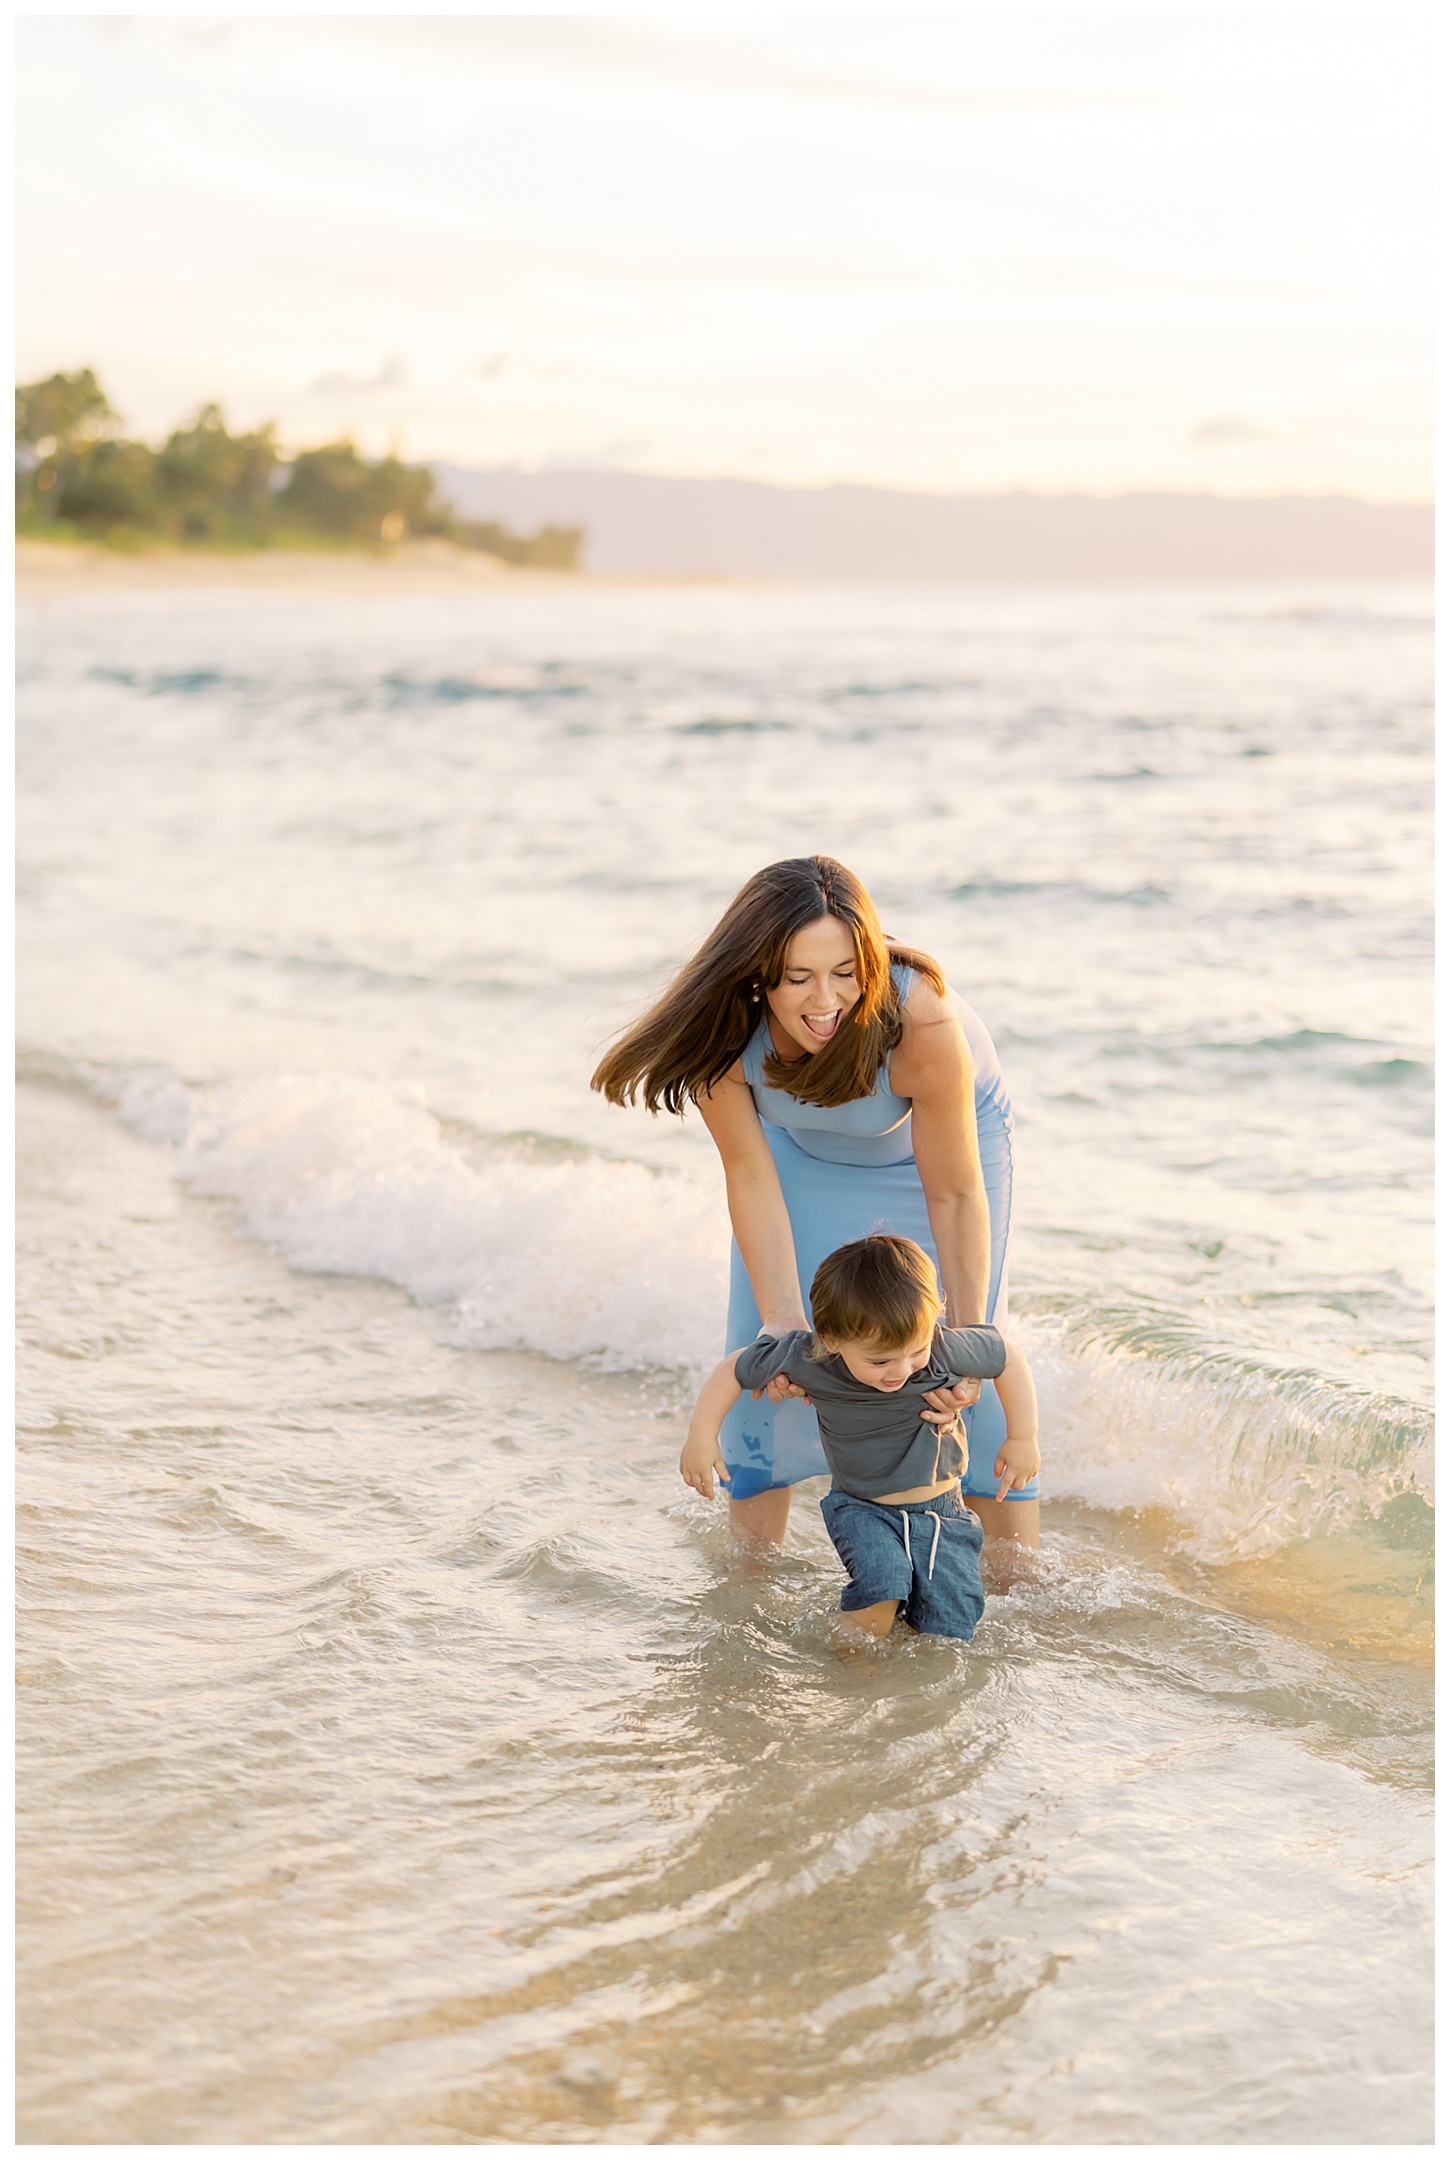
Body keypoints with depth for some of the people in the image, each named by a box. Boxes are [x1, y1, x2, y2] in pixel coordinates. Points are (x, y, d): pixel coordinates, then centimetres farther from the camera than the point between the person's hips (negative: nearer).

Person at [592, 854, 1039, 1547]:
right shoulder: (723, 1028, -35)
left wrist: (966, 1337, -33)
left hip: (945, 1133, -2)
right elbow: (751, 1175, -22)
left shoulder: (922, 1021, -43)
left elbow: (955, 1195, -32)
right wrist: (783, 1318, -29)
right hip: (802, 1149, 3)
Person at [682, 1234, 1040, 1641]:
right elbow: (734, 1370, -6)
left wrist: (1023, 1440, 0)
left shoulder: (946, 1350, -23)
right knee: (881, 1587, -29)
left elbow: (1010, 1359, -5)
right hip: (863, 1508, -1)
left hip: (943, 1511, 1)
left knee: (948, 1630, -7)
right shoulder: (809, 1360, -22)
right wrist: (702, 1436, -6)